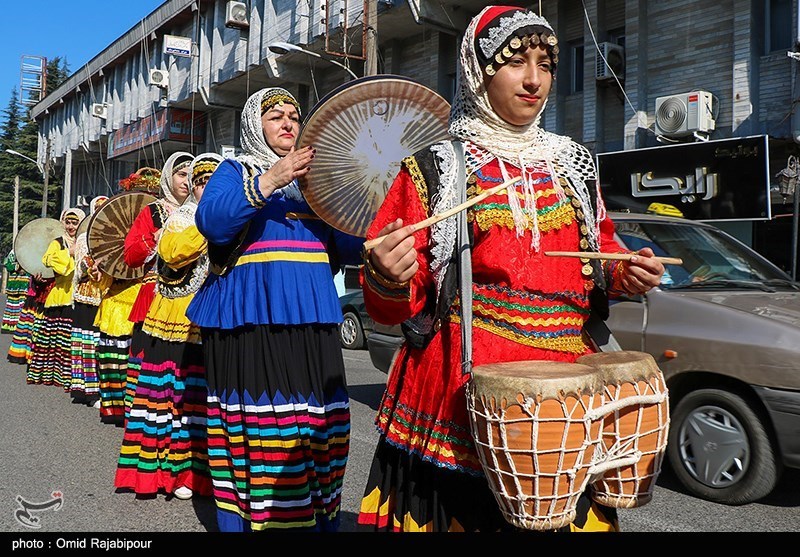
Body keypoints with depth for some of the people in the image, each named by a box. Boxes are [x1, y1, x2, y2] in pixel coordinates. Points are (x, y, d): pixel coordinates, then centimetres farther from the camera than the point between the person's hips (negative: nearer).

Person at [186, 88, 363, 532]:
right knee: (254, 428, -7)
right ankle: (237, 519, 9)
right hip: (251, 318, -4)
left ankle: (317, 518, 17)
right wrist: (268, 182, -22)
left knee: (320, 428, 3)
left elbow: (349, 247, 14)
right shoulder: (236, 171, 9)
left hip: (309, 318, 5)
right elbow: (212, 222, -13)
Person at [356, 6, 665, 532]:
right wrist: (388, 280, -24)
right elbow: (396, 305, -3)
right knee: (464, 506, 1)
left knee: (568, 511, 10)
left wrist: (625, 274, 3)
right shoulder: (434, 169, -1)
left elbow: (600, 251, 24)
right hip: (467, 387, -4)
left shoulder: (573, 164, 12)